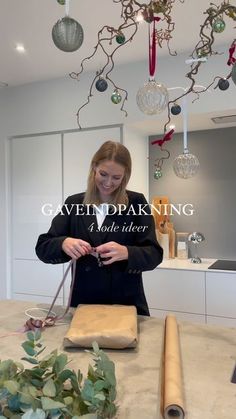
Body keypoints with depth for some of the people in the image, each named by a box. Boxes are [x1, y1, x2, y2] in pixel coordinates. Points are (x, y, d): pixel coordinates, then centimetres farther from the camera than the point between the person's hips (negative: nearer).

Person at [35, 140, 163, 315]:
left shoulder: (137, 203, -4)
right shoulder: (74, 203, 1)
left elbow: (154, 254, -9)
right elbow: (42, 247, -1)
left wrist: (126, 253, -29)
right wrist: (63, 243, -23)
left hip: (127, 305, -1)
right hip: (83, 304, 2)